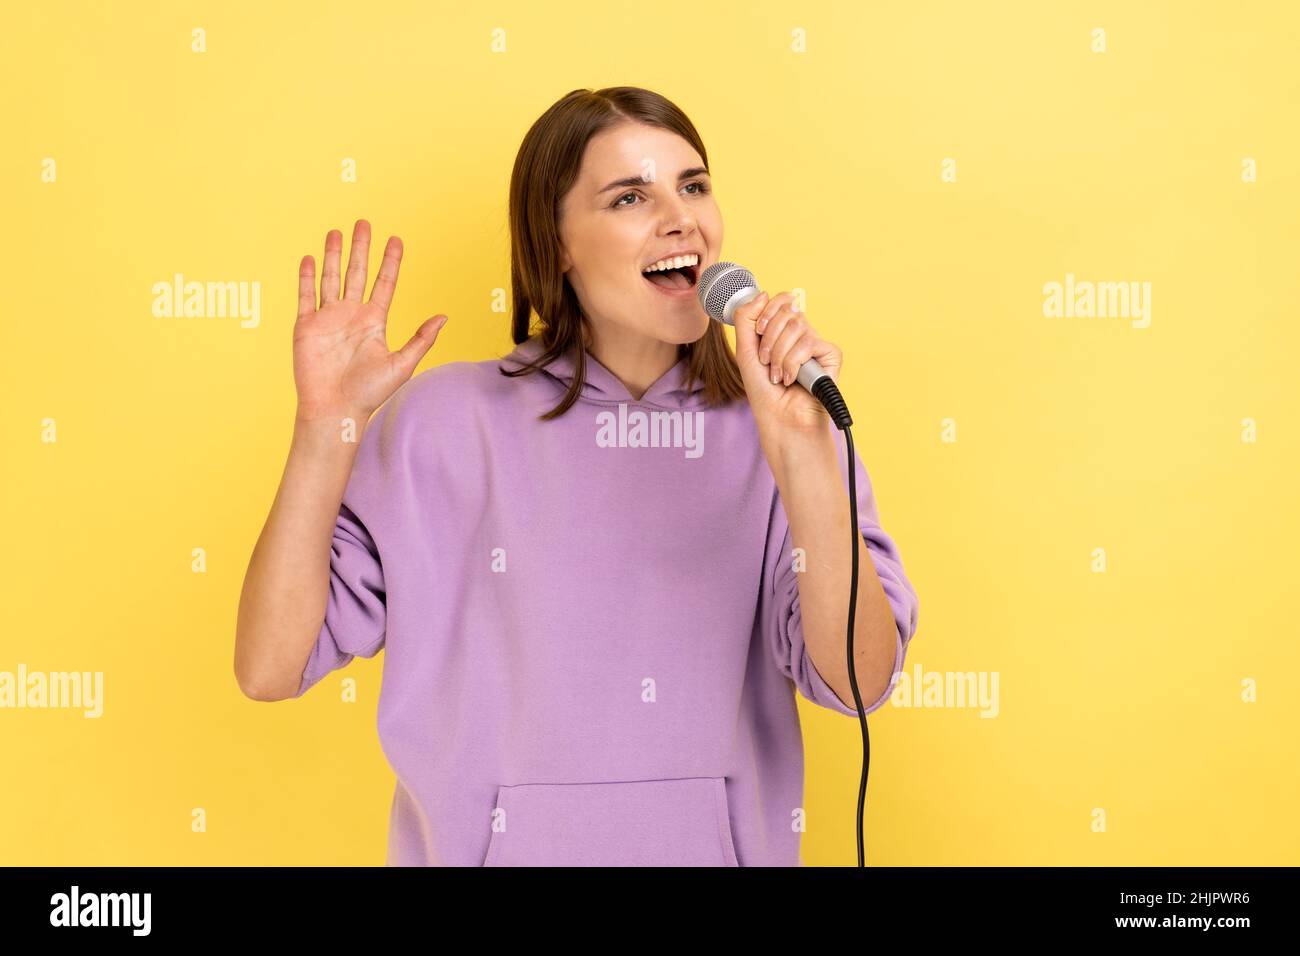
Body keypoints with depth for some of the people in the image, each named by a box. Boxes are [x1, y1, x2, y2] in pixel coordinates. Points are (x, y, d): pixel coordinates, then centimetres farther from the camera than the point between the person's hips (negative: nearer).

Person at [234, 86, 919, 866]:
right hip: (488, 844, -1)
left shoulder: (783, 424, -6)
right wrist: (328, 426, -19)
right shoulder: (443, 421, -8)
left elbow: (859, 682, -16)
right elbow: (269, 669, -9)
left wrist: (801, 451, -27)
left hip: (726, 845, 1)